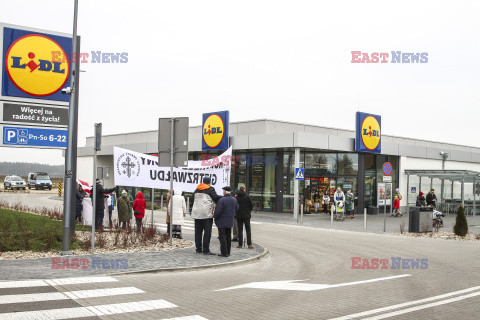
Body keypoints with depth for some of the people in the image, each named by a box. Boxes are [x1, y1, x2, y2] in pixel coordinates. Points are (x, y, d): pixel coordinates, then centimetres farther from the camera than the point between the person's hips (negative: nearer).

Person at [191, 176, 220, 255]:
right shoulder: (210, 189, -6)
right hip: (207, 214, -6)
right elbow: (216, 199, -8)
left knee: (198, 232, 11)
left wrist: (193, 211, 31)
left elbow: (193, 201, 22)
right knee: (207, 232, -5)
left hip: (197, 214, 6)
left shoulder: (196, 190, 14)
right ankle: (206, 250, -8)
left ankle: (198, 248, 13)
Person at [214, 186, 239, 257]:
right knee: (228, 237, 13)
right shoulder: (234, 200, 1)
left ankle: (224, 252, -2)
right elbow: (236, 209, 12)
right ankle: (228, 252, 19)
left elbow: (218, 211, -21)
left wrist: (214, 216, -2)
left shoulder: (222, 200, -20)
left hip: (222, 222, -6)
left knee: (222, 237, -1)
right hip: (230, 222, 6)